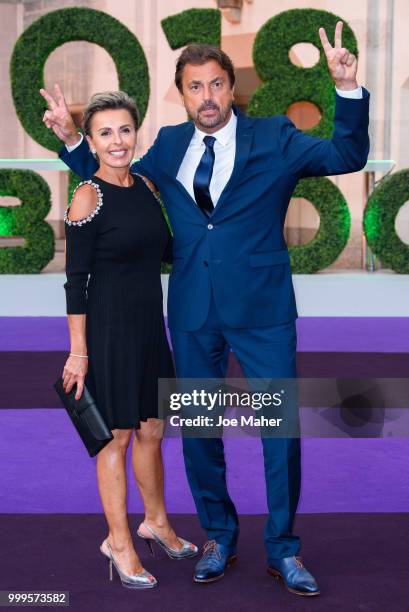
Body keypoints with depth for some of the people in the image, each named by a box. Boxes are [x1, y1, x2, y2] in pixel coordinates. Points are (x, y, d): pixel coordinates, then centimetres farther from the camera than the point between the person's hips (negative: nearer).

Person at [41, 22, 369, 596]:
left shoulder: (274, 138, -1)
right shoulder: (169, 146, 8)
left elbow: (348, 156, -10)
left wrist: (348, 87, -24)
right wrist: (73, 139, 6)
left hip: (262, 310, -3)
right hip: (192, 312, 3)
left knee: (282, 428, 2)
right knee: (197, 429, 12)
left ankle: (283, 548, 19)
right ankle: (219, 536, 32)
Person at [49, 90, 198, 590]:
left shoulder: (145, 185, 6)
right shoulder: (87, 198, -13)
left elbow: (165, 249, 18)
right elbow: (76, 280, -13)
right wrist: (78, 351, -14)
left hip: (150, 323, 7)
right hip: (109, 327, -6)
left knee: (151, 431, 18)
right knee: (117, 436, 5)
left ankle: (155, 521, 36)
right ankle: (118, 541, 19)